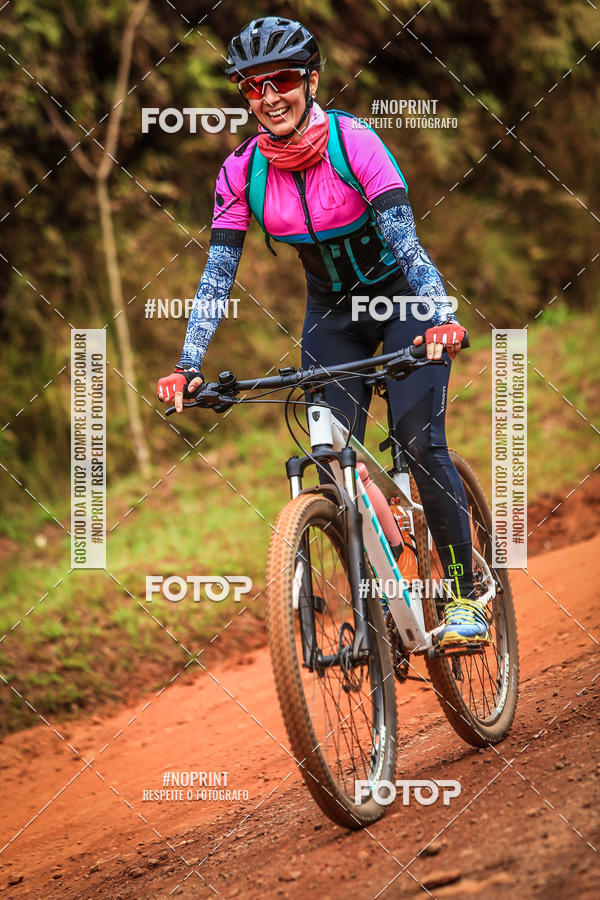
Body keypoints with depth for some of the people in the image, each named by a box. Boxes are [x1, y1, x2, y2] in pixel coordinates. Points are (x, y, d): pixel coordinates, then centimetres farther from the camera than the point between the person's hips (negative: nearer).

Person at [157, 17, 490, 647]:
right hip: (331, 314, 4)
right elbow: (217, 274, -14)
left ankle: (465, 596, -5)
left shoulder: (354, 143, -25)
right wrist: (187, 367, -25)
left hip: (399, 298, -4)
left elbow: (405, 242, -32)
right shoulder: (242, 172, -14)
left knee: (420, 444, -18)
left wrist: (441, 319, -48)